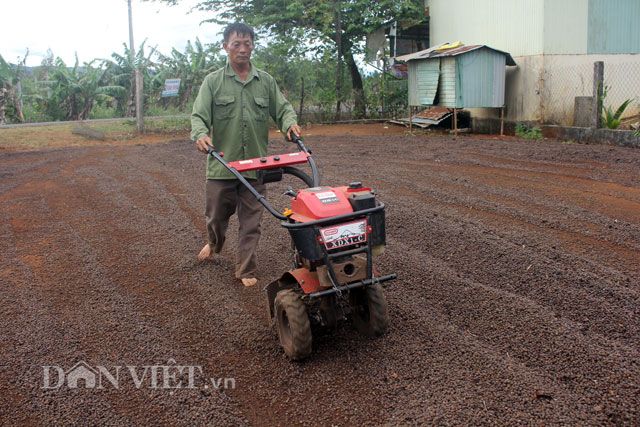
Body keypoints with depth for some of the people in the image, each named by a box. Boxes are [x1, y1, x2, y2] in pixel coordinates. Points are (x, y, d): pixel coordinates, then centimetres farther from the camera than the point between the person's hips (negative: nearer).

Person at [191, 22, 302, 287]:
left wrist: (290, 123, -13)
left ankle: (246, 270, 15)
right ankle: (214, 244, 45)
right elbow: (199, 115, -3)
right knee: (217, 214, 12)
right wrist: (201, 135, -25)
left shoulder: (266, 81, 11)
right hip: (222, 163, -1)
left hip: (256, 165, 1)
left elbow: (282, 108, 10)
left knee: (251, 221, 3)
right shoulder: (213, 82, 4)